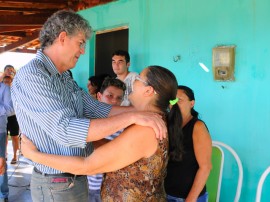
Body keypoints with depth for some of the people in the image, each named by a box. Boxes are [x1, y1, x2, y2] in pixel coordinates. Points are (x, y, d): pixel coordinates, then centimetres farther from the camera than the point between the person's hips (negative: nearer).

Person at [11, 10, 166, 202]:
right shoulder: (30, 76, -21)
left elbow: (96, 108, 4)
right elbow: (66, 131, -32)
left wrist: (142, 110, -5)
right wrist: (132, 116, -32)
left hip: (76, 177, 9)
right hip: (57, 186, -9)